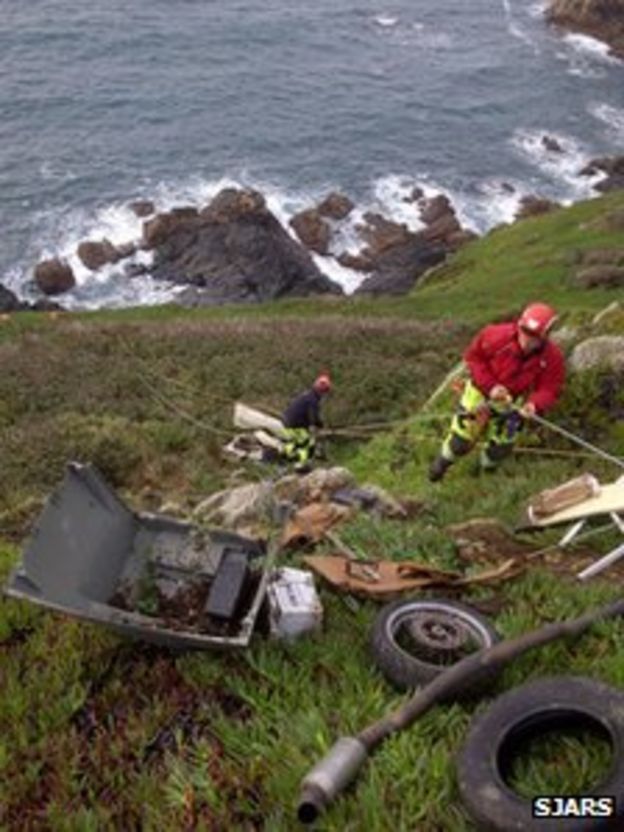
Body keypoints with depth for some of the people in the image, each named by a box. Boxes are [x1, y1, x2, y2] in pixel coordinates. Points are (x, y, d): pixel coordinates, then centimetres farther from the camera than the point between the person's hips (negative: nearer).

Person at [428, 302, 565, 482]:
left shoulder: (553, 358, -25)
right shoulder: (498, 336, -33)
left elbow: (549, 390, -18)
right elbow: (473, 356, -18)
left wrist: (535, 404, -41)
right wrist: (490, 386, -27)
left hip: (512, 402, 2)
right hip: (481, 393, -2)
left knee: (501, 447, 15)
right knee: (461, 440, 6)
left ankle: (487, 464, 52)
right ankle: (443, 461, 41)